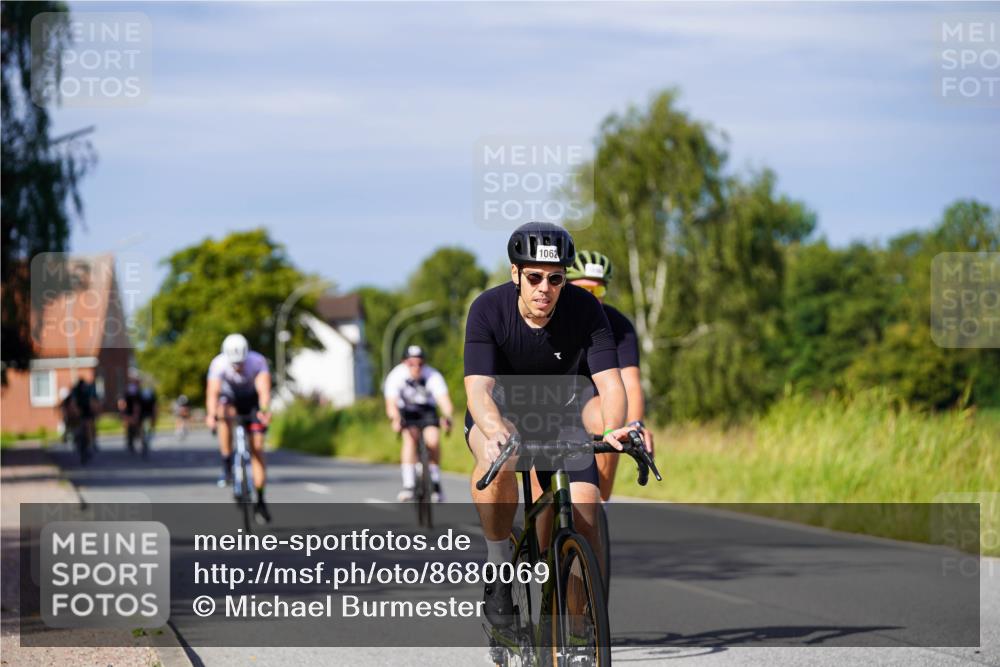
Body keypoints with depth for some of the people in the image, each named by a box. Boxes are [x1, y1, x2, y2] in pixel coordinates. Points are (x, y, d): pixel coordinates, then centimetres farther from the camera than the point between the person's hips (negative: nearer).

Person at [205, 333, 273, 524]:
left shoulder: (258, 362, -29)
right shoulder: (219, 363, -29)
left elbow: (264, 390, -41)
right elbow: (212, 392, -40)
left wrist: (265, 411, -60)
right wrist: (211, 414, -59)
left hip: (251, 399, 0)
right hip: (230, 397, 0)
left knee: (257, 447, -9)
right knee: (224, 414, -36)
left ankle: (260, 502, -3)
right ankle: (227, 467, -27)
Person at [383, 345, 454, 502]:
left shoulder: (433, 376, -27)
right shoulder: (395, 376, -27)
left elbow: (444, 400, -38)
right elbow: (391, 404, -36)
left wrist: (447, 417, -59)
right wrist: (395, 419, -57)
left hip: (427, 410, 0)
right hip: (405, 411, 0)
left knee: (433, 440, -25)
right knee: (410, 437, -30)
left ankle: (436, 483, -2)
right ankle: (408, 485, -33)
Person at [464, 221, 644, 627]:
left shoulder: (584, 310, -21)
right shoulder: (488, 310, -25)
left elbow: (609, 381, -27)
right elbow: (478, 388, -34)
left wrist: (613, 429, -48)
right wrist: (496, 432, -55)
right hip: (499, 415, -2)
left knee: (584, 514, -17)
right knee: (497, 460, -37)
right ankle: (498, 571, -19)